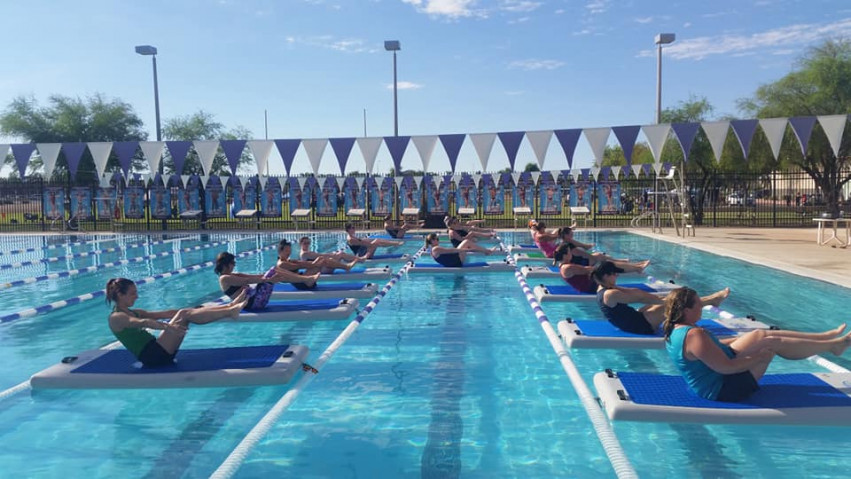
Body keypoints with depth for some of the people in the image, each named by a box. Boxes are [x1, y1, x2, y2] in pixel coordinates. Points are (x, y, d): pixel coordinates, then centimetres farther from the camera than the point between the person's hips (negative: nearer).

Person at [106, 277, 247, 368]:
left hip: (158, 352, 8)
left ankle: (229, 306, -14)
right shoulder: (116, 318, -7)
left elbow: (162, 314, 15)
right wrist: (167, 326, -45)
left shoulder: (133, 312, 21)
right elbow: (142, 323, -27)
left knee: (187, 313, -5)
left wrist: (190, 311, 7)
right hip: (152, 357, -8)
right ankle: (230, 312, -22)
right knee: (184, 315, -19)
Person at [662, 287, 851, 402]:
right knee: (775, 343, -4)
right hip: (723, 390, -10)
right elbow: (725, 367, -30)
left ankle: (827, 336, 26)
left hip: (713, 382, 10)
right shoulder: (694, 335, -32)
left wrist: (742, 339, 16)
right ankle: (833, 345, 18)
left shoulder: (675, 330, -1)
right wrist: (759, 357, -16)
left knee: (760, 335, 13)